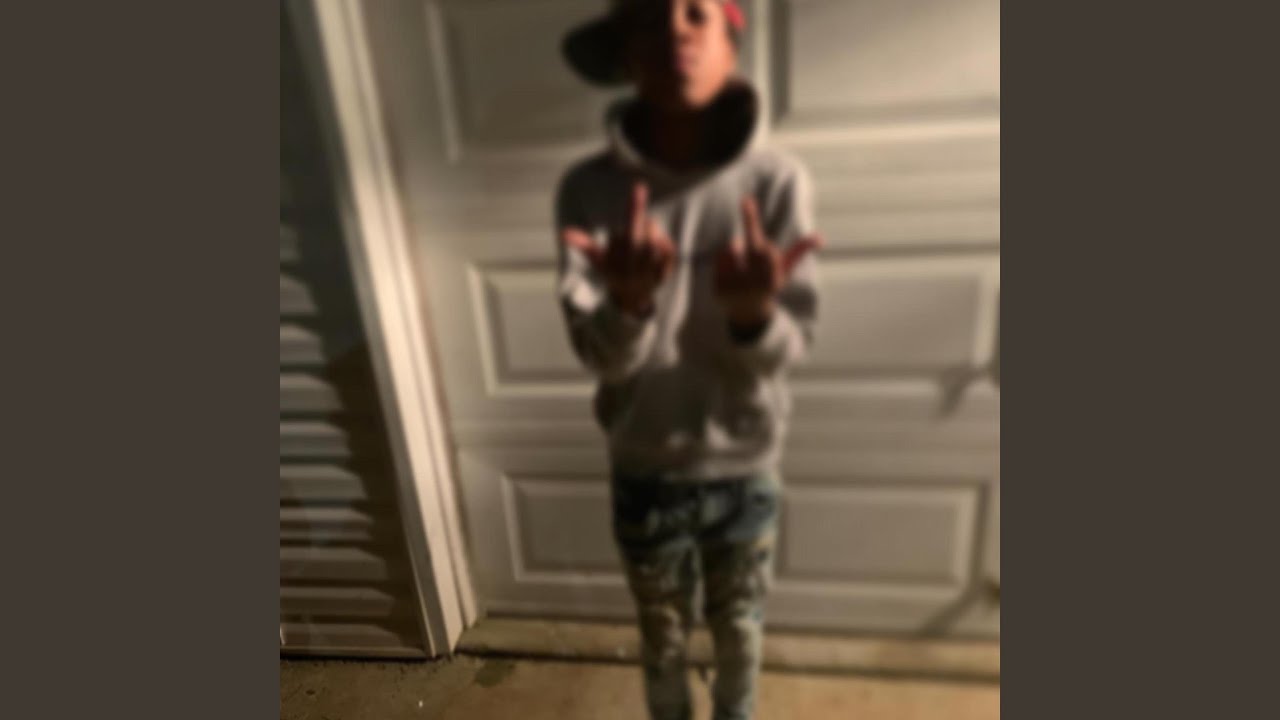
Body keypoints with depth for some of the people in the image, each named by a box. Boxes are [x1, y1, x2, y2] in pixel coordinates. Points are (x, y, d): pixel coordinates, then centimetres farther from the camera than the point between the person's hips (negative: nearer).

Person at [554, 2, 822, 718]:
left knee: (739, 631, 25)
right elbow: (600, 355, -17)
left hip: (745, 467, 1)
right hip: (644, 471, 0)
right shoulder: (590, 189, -14)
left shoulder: (777, 181, -14)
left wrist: (754, 311, -38)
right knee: (662, 637, 24)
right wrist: (629, 301, -40)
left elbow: (785, 351, -15)